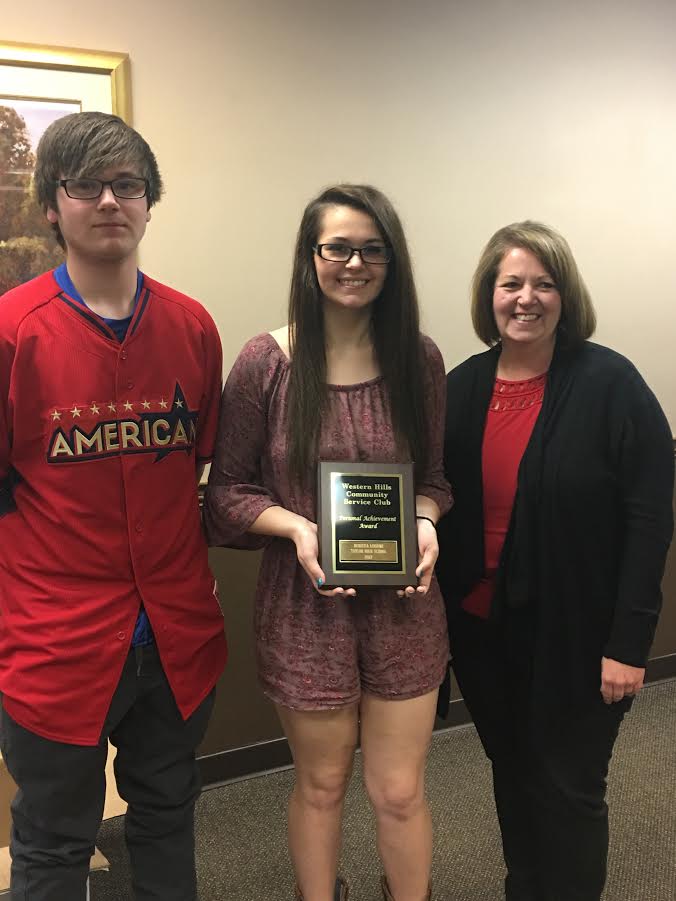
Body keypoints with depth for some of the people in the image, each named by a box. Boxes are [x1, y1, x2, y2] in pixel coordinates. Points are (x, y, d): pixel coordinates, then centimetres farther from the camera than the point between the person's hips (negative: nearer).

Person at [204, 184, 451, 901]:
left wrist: (425, 521, -11)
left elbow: (431, 476, 9)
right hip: (305, 605, -1)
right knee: (321, 785, 18)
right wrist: (296, 527, -19)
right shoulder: (265, 363, -9)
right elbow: (228, 490, -3)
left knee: (400, 791, 12)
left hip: (403, 601, 2)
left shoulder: (418, 360, -1)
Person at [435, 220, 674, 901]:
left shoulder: (609, 384, -12)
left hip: (575, 633, -4)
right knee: (511, 774, 21)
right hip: (482, 624, 5)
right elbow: (440, 503, 6)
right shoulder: (462, 387, 2)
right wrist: (439, 607, 1)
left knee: (567, 787, 9)